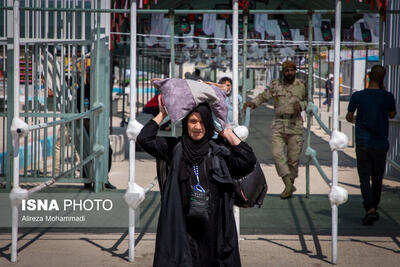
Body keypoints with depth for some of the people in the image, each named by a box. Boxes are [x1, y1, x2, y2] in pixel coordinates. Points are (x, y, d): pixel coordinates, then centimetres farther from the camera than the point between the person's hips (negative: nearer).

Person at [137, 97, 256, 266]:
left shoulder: (219, 150, 5)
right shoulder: (174, 148, 6)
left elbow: (248, 161, -5)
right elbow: (144, 139, -3)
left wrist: (229, 135, -1)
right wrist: (162, 114, 3)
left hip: (213, 224, 1)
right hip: (181, 225, 0)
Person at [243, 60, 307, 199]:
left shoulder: (301, 85, 7)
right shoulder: (275, 85, 10)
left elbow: (309, 101, 15)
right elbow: (264, 96, 16)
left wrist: (300, 105, -6)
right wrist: (253, 103, -2)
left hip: (295, 125, -1)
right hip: (279, 125, 1)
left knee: (293, 158, 0)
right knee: (277, 154, -15)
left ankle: (291, 183, 17)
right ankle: (288, 184, -13)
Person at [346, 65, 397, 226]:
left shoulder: (358, 96, -6)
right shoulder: (387, 97, -5)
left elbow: (349, 117, 4)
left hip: (363, 144, -1)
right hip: (381, 144, 1)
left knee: (364, 178, -1)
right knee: (377, 178, 15)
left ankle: (370, 209, -19)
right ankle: (374, 209, 26)